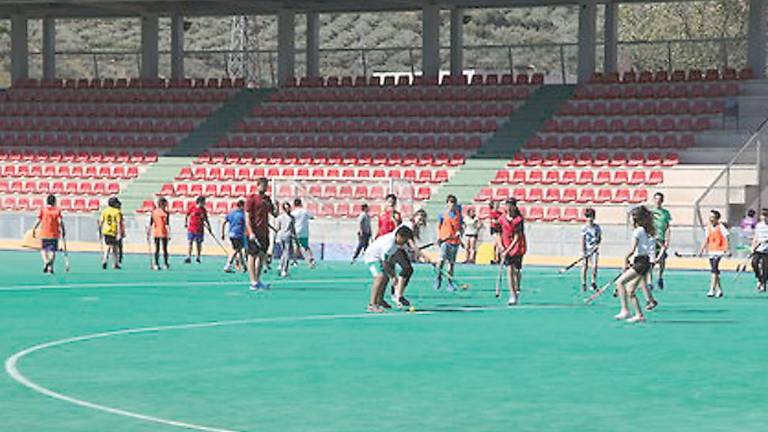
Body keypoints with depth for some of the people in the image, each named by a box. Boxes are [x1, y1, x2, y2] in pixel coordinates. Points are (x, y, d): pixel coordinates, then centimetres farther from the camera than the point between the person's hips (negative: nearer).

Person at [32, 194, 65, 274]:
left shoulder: (42, 209, 1)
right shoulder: (57, 210, 0)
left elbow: (38, 221, -4)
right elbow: (60, 221, -8)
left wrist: (34, 230, 3)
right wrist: (63, 231, -3)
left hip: (44, 233, 0)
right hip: (54, 233, 0)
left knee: (43, 249, 12)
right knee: (52, 251, 5)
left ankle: (46, 261, -15)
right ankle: (50, 267, -3)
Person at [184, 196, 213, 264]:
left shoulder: (203, 210, 2)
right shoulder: (192, 208, -3)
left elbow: (206, 220, 8)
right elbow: (187, 216, 12)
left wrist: (209, 228, 4)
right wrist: (186, 223, 10)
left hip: (200, 230, 2)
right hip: (191, 229, -1)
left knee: (199, 244, 7)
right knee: (190, 242, -8)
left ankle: (198, 258, 21)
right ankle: (188, 258, -9)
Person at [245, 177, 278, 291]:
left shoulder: (267, 199, 15)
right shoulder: (251, 199, -5)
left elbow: (275, 214, 17)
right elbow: (247, 217, -10)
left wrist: (276, 206, -5)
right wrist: (250, 232, -18)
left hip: (265, 233, 7)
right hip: (254, 233, -7)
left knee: (262, 256, 10)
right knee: (252, 256, -4)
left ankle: (258, 280, 19)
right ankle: (253, 282, -5)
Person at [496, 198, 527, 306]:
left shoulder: (519, 220, -13)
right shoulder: (502, 218, -2)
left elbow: (517, 237, -16)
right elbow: (498, 233, 7)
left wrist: (508, 250, -21)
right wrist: (500, 246, -7)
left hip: (517, 247, -2)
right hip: (505, 248, 2)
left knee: (516, 270, 1)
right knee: (509, 270, -8)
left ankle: (517, 290, 29)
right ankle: (512, 296, -9)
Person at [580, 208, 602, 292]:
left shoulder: (597, 227, 4)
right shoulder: (584, 228, -4)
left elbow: (600, 238, 14)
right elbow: (582, 240, -5)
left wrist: (598, 244, -6)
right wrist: (583, 252, -11)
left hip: (594, 250, 2)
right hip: (586, 250, -2)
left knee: (595, 266, -13)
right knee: (585, 267, 0)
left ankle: (593, 283, -1)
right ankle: (583, 284, 11)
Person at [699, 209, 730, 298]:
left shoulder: (721, 226, -8)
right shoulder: (708, 227, 10)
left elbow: (726, 238, -11)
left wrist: (726, 250, -21)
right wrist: (702, 250, 14)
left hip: (719, 251, -7)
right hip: (711, 251, 7)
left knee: (714, 269, -16)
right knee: (713, 270, 9)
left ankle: (712, 290, -18)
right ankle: (719, 290, 18)